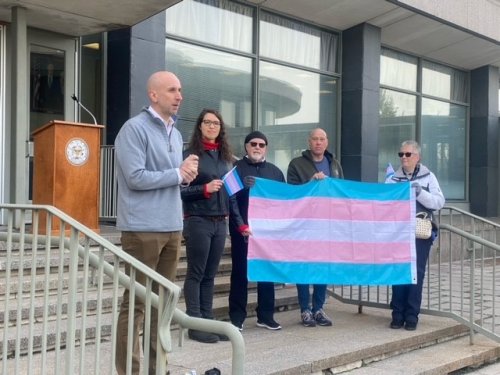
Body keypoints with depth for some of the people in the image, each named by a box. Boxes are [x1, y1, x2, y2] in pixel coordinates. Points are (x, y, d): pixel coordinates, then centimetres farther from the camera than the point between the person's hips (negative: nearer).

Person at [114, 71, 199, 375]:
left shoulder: (175, 133, 17)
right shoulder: (135, 128, -9)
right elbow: (136, 178, -17)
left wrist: (188, 173, -1)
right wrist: (178, 174, -8)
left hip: (172, 227, 8)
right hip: (143, 229, -8)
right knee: (136, 302, -2)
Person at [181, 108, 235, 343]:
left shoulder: (224, 156, 12)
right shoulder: (191, 154, -6)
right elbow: (181, 190, -11)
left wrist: (229, 213, 8)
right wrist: (205, 188, -22)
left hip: (220, 222, 6)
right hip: (198, 220, -6)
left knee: (210, 275, 10)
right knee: (196, 274, 0)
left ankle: (208, 321, 16)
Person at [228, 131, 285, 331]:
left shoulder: (275, 171, 14)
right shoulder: (236, 168, 1)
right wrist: (241, 225, -16)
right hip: (242, 230, -4)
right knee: (240, 272, 1)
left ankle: (266, 316, 16)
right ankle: (237, 317, 7)